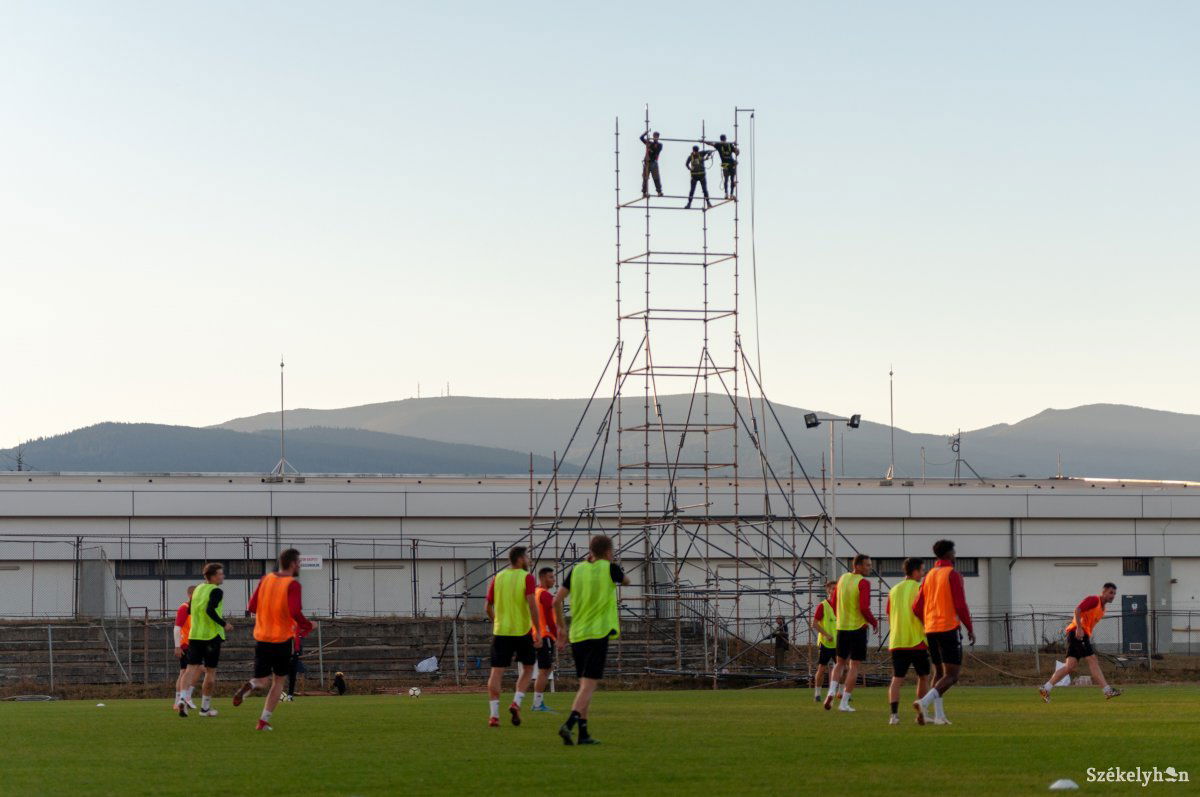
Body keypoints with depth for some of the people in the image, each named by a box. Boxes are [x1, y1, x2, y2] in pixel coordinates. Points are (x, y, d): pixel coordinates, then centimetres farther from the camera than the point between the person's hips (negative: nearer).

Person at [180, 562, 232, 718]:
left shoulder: (198, 589, 12)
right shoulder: (216, 591, -11)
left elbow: (189, 611, 19)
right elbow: (210, 610, -24)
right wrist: (224, 624, -15)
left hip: (195, 635, 6)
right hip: (212, 635, -6)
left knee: (192, 668, 0)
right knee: (210, 672, 6)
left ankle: (184, 698, -23)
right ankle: (205, 708, 12)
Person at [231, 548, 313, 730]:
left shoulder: (265, 579, 4)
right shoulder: (292, 584, -12)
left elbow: (251, 607, 6)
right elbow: (295, 612, -24)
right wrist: (307, 626, -6)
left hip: (261, 638, 4)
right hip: (283, 639, -4)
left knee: (262, 681, 13)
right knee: (278, 681, 14)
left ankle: (249, 686, -23)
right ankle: (264, 721, 6)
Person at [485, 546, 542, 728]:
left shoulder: (498, 578, 8)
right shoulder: (527, 577, -5)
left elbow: (488, 607, 10)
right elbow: (532, 604, -16)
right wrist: (538, 631, -14)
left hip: (500, 631, 3)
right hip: (523, 631, -3)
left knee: (497, 671, 1)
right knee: (527, 668, 16)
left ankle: (494, 714, -7)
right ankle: (516, 702, -3)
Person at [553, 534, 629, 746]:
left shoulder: (576, 570, 7)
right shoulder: (610, 568, -3)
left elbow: (557, 601, 4)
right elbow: (626, 582, 19)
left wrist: (561, 626, 17)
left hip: (577, 635, 5)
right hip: (598, 633, -5)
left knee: (585, 685, 14)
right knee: (589, 685, -9)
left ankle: (583, 733, 13)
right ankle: (569, 724, -27)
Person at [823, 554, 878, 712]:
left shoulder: (843, 578, 7)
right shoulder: (863, 583, -14)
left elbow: (834, 603, 14)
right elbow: (864, 609, -21)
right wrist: (874, 622, -5)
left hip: (841, 627, 6)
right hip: (858, 628, -6)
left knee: (840, 662, 19)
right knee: (854, 666, 2)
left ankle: (832, 692, -2)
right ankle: (844, 703, -1)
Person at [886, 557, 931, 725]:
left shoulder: (894, 590, 11)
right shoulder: (919, 588, -5)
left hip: (896, 642, 4)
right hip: (917, 641, -4)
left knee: (897, 679, -1)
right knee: (923, 677, 12)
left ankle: (894, 714, -16)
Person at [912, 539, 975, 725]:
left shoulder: (929, 576, 12)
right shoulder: (953, 575, -8)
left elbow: (917, 607, 9)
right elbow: (960, 605, -13)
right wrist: (970, 629, -3)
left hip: (931, 631, 7)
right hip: (949, 629, -7)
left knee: (939, 673, 17)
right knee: (951, 675, -6)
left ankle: (939, 715, 10)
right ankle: (925, 702, -27)